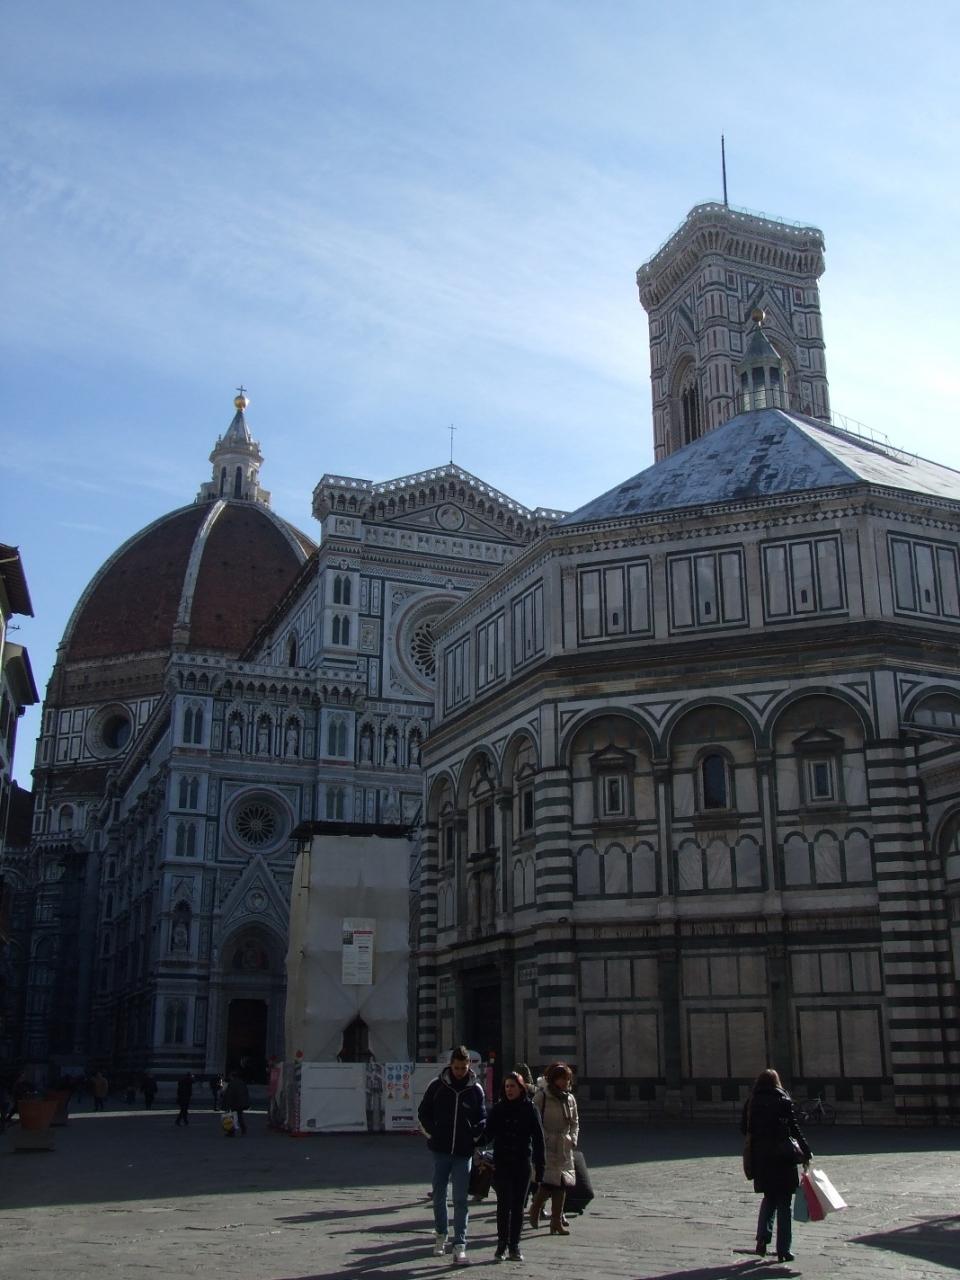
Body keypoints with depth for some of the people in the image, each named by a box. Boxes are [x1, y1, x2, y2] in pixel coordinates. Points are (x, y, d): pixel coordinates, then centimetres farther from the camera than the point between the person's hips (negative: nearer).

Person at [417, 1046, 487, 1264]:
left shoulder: (476, 1089, 0)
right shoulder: (437, 1085, -2)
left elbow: (482, 1119, 10)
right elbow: (423, 1113, 8)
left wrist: (473, 1139, 0)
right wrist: (433, 1134, 1)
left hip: (464, 1152, -1)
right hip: (440, 1150, 1)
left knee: (461, 1199, -4)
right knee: (439, 1195, 12)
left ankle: (460, 1245, -1)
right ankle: (440, 1235, 30)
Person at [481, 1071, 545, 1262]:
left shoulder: (530, 1110, 0)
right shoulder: (498, 1109, 3)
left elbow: (538, 1139, 0)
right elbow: (488, 1134, 1)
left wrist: (540, 1167, -3)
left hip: (523, 1165, 0)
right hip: (502, 1164, 0)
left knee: (518, 1206, 5)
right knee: (504, 1205, -2)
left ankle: (514, 1246, 14)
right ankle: (502, 1246, 6)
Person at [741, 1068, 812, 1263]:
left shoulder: (751, 1103, 4)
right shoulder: (783, 1101, -4)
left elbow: (744, 1129, 4)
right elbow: (794, 1129, -9)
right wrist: (806, 1152, -4)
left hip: (760, 1159, 3)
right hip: (783, 1158, -3)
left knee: (769, 1198, 20)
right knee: (784, 1203, 6)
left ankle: (762, 1238, 4)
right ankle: (783, 1250, 5)